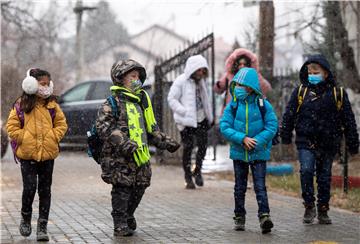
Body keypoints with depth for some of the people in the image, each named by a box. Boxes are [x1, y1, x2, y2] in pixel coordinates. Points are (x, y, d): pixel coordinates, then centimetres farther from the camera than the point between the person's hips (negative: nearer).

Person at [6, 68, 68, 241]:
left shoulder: (52, 105, 4)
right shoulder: (21, 104, -3)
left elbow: (62, 123, 10)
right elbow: (12, 126, 0)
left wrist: (54, 137, -4)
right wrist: (23, 139, -8)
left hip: (48, 154, 2)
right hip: (27, 154, -2)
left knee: (45, 190, 5)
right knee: (29, 187, -7)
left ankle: (42, 226, 12)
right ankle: (26, 218, 19)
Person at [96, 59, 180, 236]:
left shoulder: (141, 101, 19)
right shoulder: (113, 102, -7)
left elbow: (151, 128, 27)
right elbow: (104, 127, -18)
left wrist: (165, 142, 18)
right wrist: (124, 144, -28)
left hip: (140, 156, 7)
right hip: (119, 157, -7)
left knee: (139, 188, 11)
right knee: (122, 189, -6)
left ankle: (128, 217, 30)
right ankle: (120, 225, 2)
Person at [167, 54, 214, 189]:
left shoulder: (201, 80, 10)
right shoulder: (181, 81, -11)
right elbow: (171, 99, -11)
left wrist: (209, 116, 18)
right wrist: (185, 112, -19)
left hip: (200, 119, 5)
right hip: (186, 121, -5)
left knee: (203, 145, -2)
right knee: (188, 148, 0)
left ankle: (197, 171, 19)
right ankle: (188, 177, 12)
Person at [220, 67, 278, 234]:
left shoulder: (263, 105, -6)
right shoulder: (233, 105, -2)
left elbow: (272, 127, -8)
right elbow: (224, 127, -8)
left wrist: (256, 141, -20)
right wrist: (242, 139, -20)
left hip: (259, 153, -3)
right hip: (238, 152, 3)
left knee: (260, 186, -10)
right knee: (240, 187, 12)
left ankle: (264, 216, -14)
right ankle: (239, 218, 21)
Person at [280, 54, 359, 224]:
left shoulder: (338, 94, 2)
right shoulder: (300, 92, 3)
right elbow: (289, 115, 7)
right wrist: (286, 136, 4)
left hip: (328, 144, 1)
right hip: (306, 142, -1)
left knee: (325, 177, 8)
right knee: (306, 171, -17)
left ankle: (323, 211, 19)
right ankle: (309, 207, -5)